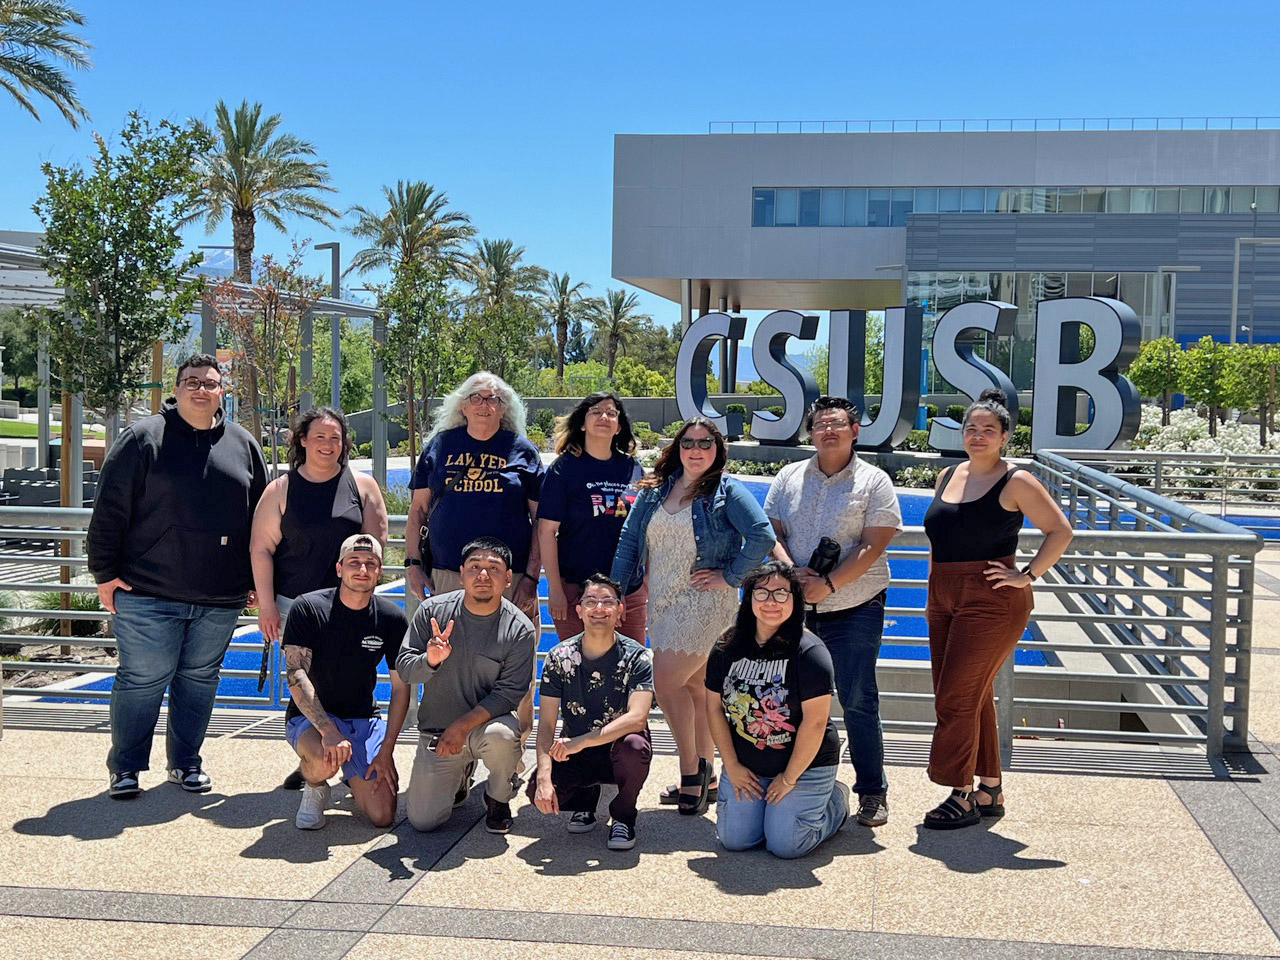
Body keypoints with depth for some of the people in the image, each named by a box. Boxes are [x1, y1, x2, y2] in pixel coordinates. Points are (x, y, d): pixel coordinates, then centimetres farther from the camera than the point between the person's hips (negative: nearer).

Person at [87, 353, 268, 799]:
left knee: (200, 678, 11)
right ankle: (125, 767, 15)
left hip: (220, 597, 4)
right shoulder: (142, 438, -1)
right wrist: (105, 572, -6)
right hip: (149, 594, -3)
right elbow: (110, 510, -2)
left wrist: (255, 580, 11)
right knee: (143, 678, 0)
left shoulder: (243, 445, 10)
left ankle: (185, 762, 26)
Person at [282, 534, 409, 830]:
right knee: (324, 759, -38)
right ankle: (315, 789, 0)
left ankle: (354, 779, 25)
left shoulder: (392, 619, -3)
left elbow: (401, 687, 1)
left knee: (382, 816, -10)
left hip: (364, 719, 3)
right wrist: (328, 730, -32)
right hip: (310, 717, -3)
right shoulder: (308, 608, -12)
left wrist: (386, 750, -7)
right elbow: (297, 676, -19)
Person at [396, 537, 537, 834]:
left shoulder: (520, 629, -12)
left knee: (501, 735, -38)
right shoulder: (432, 610, -6)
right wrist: (430, 660, -28)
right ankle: (459, 773, 27)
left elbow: (508, 692, -13)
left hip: (486, 722, -2)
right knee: (423, 821, -8)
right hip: (436, 729, 2)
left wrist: (462, 725, -24)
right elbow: (403, 669, -5)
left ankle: (499, 799, -3)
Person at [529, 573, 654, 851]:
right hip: (575, 756, 2)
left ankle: (623, 815, -6)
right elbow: (546, 725, -10)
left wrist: (581, 741, -36)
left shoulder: (636, 658, -13)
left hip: (617, 754, -2)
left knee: (634, 746, -36)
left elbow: (637, 718, -27)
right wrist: (544, 777, -26)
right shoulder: (560, 657, -6)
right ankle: (585, 800, 11)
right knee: (538, 790, -26)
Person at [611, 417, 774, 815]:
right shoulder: (655, 490, 9)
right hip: (662, 602, 6)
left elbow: (762, 537, -15)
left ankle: (691, 773, 3)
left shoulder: (726, 491, -6)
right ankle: (705, 777, 22)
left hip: (705, 601, -6)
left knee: (667, 684, -12)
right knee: (693, 687, 12)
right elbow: (629, 539, 11)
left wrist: (729, 576, -13)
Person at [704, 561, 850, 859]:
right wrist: (732, 766, -2)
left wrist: (789, 778, -14)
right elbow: (714, 707, 2)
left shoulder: (809, 652, -19)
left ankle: (835, 800, 18)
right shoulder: (728, 647, -3)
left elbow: (815, 722, -19)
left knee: (784, 845, -11)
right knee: (733, 839, -4)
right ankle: (767, 803, 27)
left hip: (805, 766, -4)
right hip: (745, 766, 5)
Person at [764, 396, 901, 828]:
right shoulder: (789, 477, 11)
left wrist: (829, 584, -16)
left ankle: (872, 793, 10)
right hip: (796, 609, 3)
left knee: (858, 701, -1)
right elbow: (771, 532, 6)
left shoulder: (874, 481, 0)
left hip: (854, 608, -3)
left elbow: (873, 546, -8)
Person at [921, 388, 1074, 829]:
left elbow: (1060, 532, -7)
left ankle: (962, 796, 2)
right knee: (973, 697, 12)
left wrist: (1028, 575, -12)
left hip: (991, 602, -7)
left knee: (957, 698, -8)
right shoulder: (947, 476, 11)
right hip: (945, 599, 7)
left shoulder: (1016, 482, -8)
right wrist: (933, 592, 17)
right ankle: (989, 790, 22)